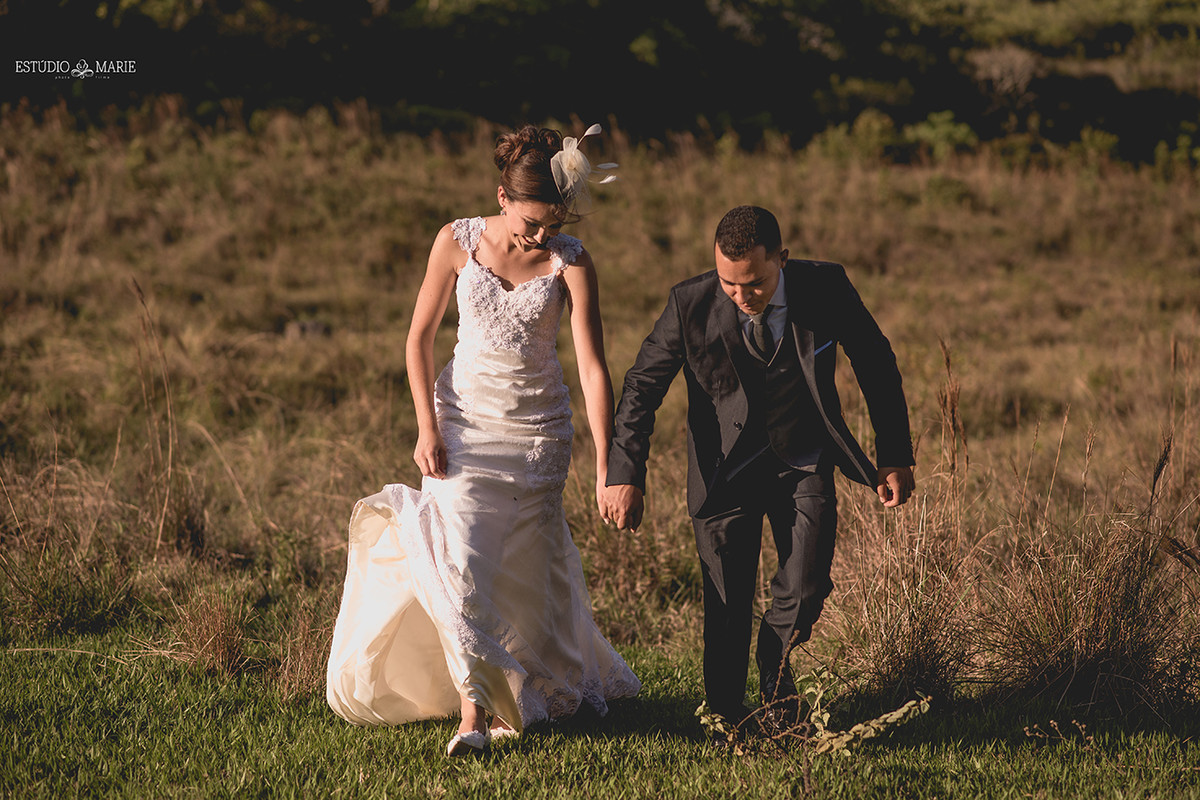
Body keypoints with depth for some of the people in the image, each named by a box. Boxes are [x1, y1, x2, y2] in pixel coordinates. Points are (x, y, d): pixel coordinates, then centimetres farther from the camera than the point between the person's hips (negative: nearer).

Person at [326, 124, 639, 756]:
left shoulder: (570, 262, -9)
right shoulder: (458, 241, -6)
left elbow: (593, 368, -14)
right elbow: (419, 337, 2)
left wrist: (605, 468, -21)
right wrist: (427, 430, -6)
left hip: (538, 430, 0)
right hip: (464, 420, 0)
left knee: (524, 569, 6)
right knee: (459, 561, -15)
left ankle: (525, 695, 27)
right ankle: (474, 709, -14)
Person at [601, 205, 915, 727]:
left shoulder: (826, 287, -16)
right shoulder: (691, 304, -19)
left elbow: (876, 366, -1)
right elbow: (642, 385, -7)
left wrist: (896, 459, 0)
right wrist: (625, 475, -12)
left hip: (804, 467, 1)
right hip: (726, 470, -1)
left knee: (805, 595, -8)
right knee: (727, 611, 1)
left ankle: (775, 660, 26)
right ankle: (725, 719, 23)